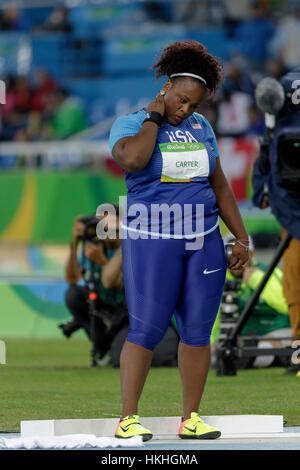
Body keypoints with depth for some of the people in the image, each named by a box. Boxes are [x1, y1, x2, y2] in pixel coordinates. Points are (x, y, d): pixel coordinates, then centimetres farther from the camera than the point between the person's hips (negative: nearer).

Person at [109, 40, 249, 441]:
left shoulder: (200, 127, 12)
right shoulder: (130, 125, -2)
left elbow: (220, 186, 15)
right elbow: (132, 158, -26)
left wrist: (242, 238, 9)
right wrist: (154, 117, -12)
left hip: (204, 242, 5)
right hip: (151, 244, -5)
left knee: (198, 330, 2)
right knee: (146, 331, -8)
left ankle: (191, 419, 8)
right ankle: (128, 419, -3)